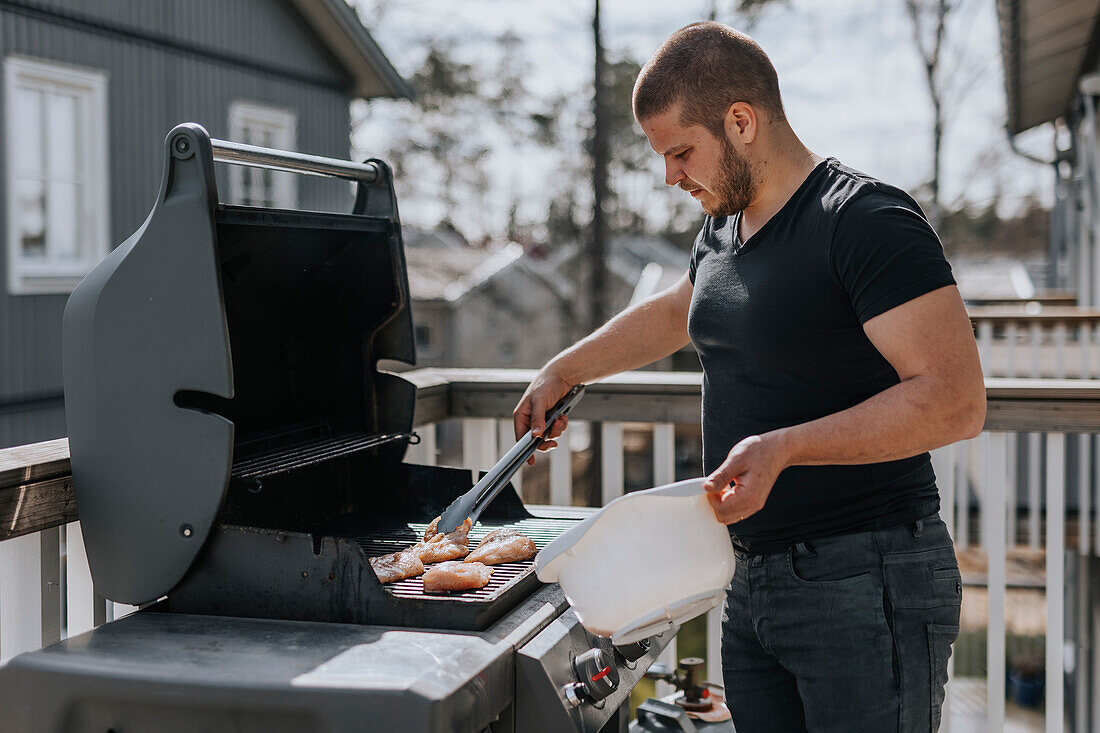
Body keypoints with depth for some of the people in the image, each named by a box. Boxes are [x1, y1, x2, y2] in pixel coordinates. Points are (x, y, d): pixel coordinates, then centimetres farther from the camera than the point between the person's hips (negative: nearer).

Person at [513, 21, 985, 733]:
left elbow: (957, 401, -21)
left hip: (866, 583, -8)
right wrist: (561, 372, 35)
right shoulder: (723, 227, 13)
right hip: (754, 581, 8)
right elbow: (674, 312, 35)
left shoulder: (867, 220, -14)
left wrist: (783, 448, -27)